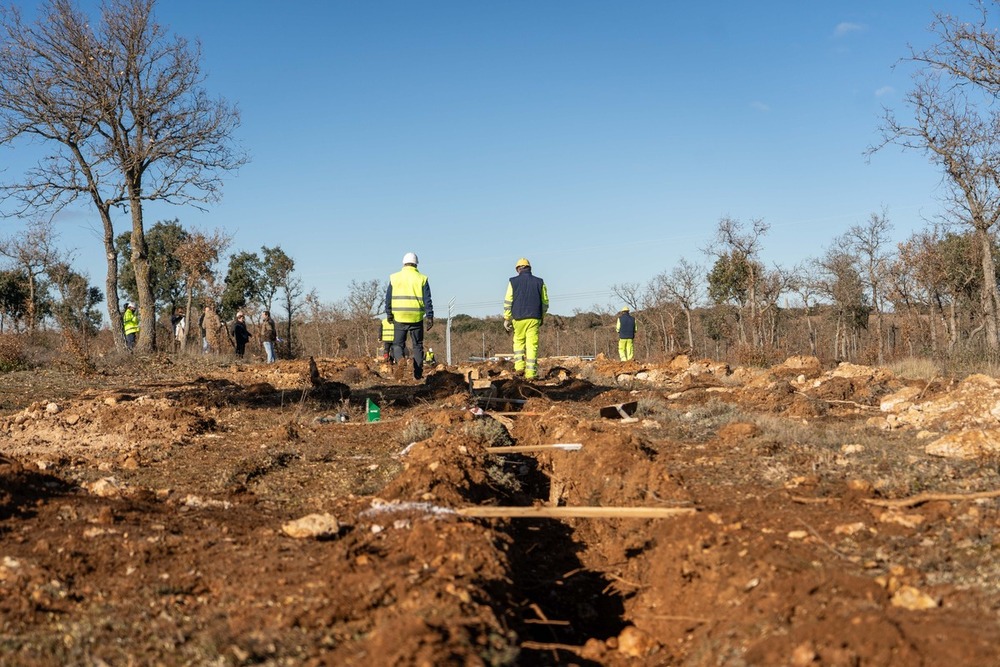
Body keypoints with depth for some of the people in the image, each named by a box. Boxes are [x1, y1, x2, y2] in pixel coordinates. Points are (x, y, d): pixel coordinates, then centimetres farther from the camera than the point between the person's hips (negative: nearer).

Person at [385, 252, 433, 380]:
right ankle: (417, 373, 10)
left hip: (399, 318, 0)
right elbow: (427, 300, -3)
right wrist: (430, 317, -1)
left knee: (398, 344, 9)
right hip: (416, 318, 0)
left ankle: (399, 360, -22)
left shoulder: (394, 278, 4)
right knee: (418, 345, 10)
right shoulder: (422, 279, 0)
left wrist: (389, 314, 14)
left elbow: (388, 298, 6)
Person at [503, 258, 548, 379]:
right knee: (532, 345, 1)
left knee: (519, 341, 18)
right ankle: (530, 373, -3)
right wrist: (542, 317, 23)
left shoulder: (513, 282, 2)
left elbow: (508, 302, -1)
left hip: (518, 318, 0)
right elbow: (545, 302, 10)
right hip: (534, 318, 0)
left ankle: (519, 366, 6)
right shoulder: (540, 282, 7)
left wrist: (506, 319, 4)